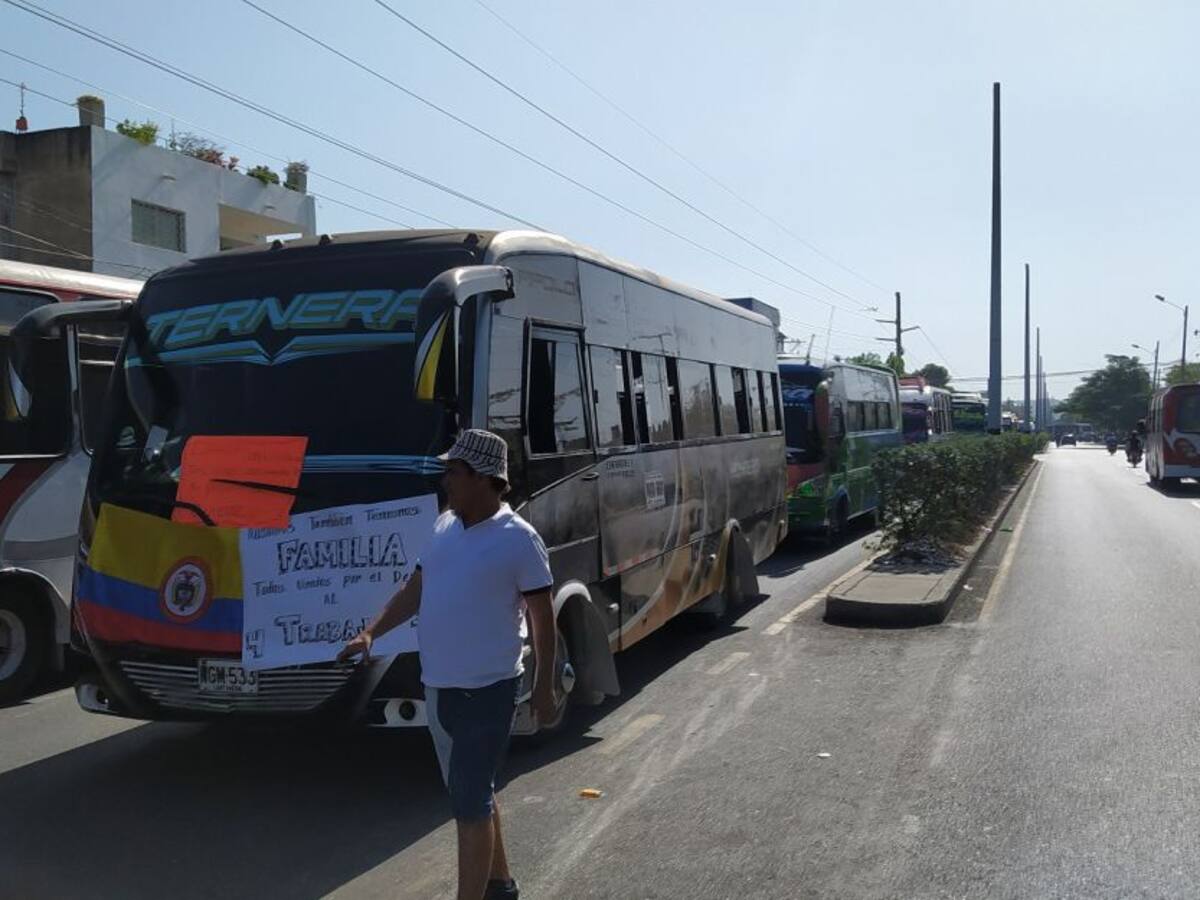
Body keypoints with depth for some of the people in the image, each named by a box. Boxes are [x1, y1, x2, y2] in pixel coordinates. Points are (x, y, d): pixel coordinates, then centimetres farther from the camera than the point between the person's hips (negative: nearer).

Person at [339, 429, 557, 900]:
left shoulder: (518, 539, -14)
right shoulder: (444, 526, 7)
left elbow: (543, 617, -10)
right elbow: (415, 590, 14)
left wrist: (544, 688, -8)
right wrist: (371, 632, 1)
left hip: (487, 691, -8)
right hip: (439, 687, 8)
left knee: (470, 803, -6)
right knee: (473, 795, 19)